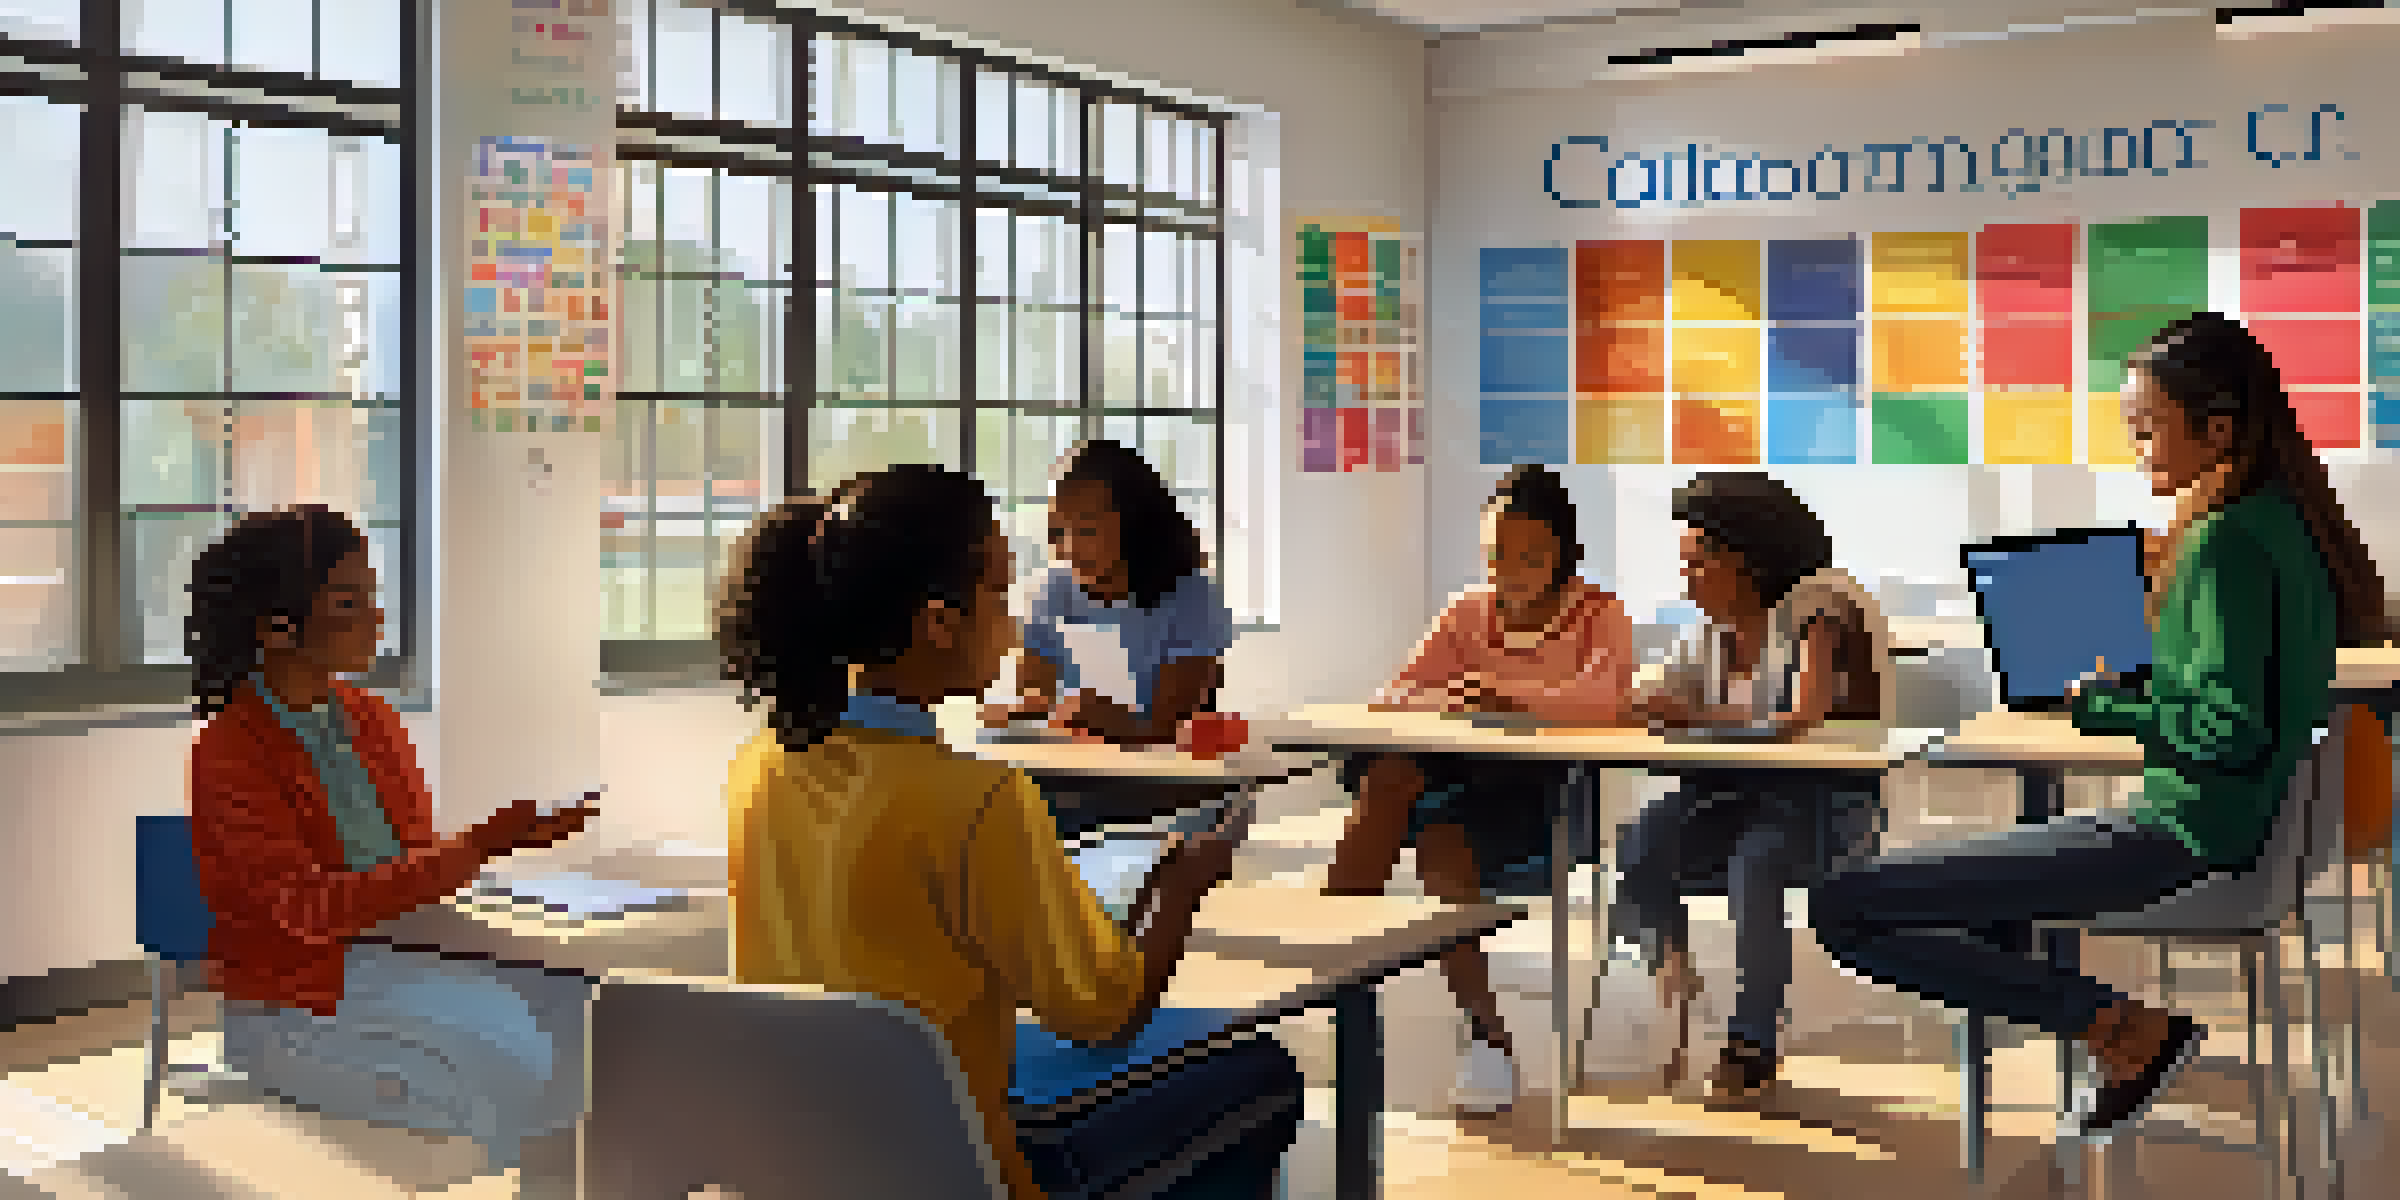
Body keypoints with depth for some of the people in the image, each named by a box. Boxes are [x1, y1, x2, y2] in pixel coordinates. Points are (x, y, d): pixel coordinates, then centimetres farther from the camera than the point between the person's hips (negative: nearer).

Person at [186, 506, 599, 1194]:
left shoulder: (370, 719, 8)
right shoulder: (228, 754, -13)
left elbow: (419, 858, 9)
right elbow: (310, 911, -22)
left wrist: (506, 839, -12)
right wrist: (476, 848, -27)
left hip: (398, 962, 7)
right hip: (298, 1003, -7)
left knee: (577, 1011, -14)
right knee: (528, 1066, -26)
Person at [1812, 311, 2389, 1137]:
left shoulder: (2225, 542, -19)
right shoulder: (2284, 520, 9)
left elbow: (2228, 731, -24)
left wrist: (2103, 705, -11)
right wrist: (2135, 687, 10)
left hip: (2179, 835, -11)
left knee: (1843, 909, -16)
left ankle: (2127, 1029, -10)